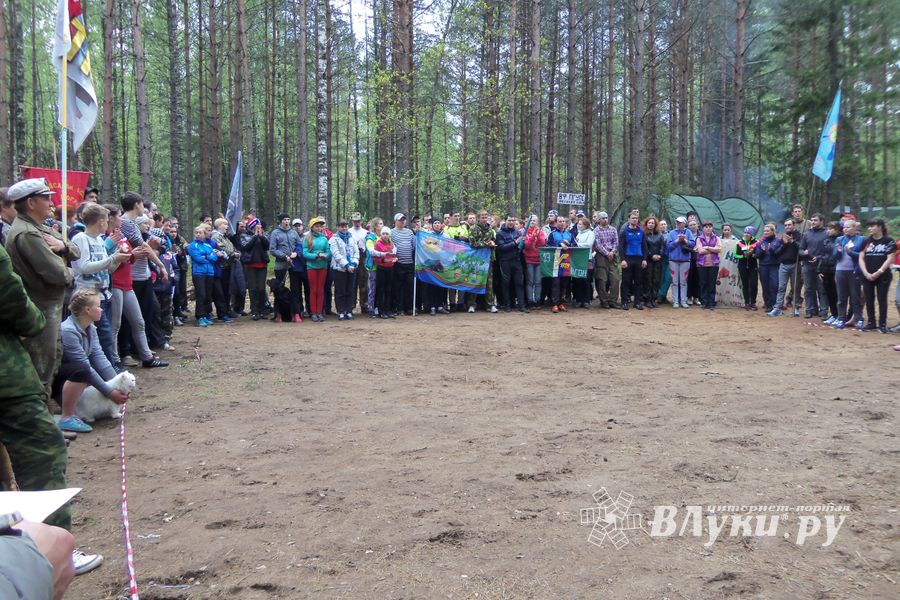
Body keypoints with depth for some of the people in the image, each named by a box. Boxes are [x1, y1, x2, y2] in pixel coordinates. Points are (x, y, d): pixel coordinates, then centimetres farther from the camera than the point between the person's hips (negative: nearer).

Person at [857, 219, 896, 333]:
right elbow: (861, 258, 6)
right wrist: (866, 273, -7)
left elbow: (890, 259, -8)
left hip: (883, 276, -4)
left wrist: (878, 272, -14)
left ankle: (882, 324, 5)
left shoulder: (888, 241, -2)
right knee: (869, 300, 6)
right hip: (867, 276, 4)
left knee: (882, 299, -1)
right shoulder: (866, 241, 10)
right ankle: (871, 323, 15)